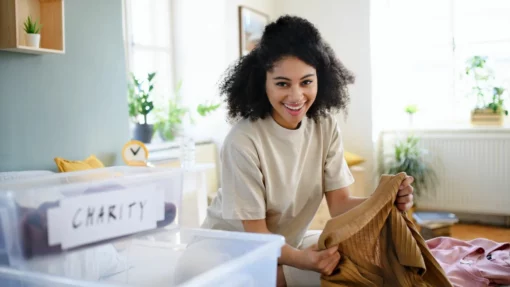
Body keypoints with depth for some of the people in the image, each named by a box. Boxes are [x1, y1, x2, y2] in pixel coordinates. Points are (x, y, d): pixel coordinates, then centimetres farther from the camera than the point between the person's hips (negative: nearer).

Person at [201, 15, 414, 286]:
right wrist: (300, 259, -40)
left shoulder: (325, 126, -8)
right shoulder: (243, 141, -25)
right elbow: (256, 233, -22)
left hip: (289, 243, 6)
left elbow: (339, 204, -12)